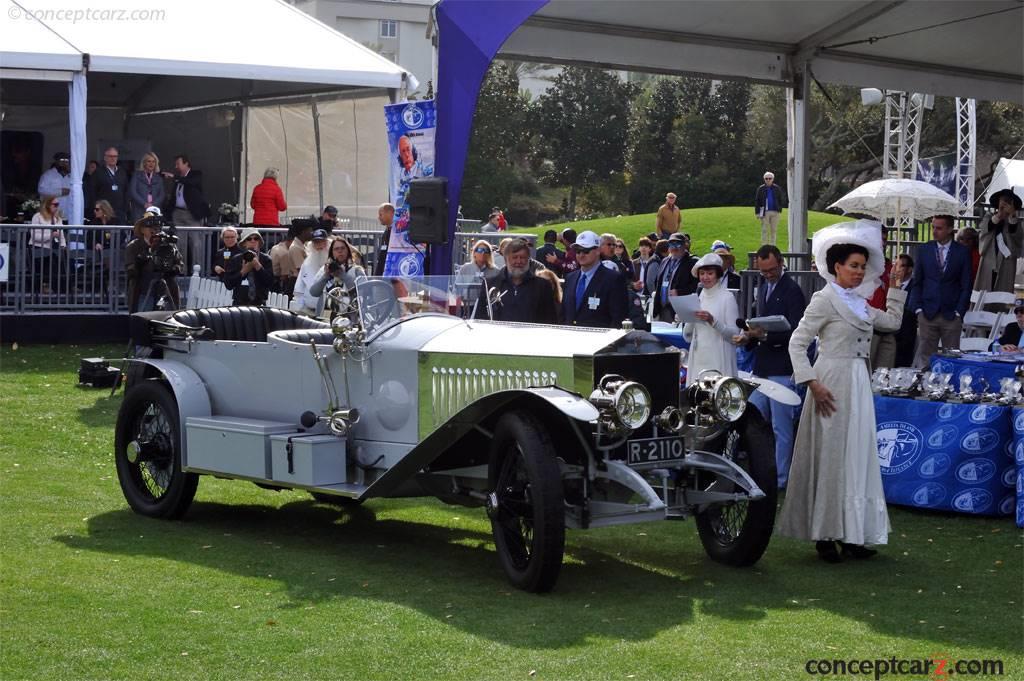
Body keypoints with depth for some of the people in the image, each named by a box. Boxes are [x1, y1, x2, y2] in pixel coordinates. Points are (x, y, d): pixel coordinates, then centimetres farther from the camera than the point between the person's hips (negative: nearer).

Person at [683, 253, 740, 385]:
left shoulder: (727, 297, -2)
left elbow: (734, 334, -8)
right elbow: (687, 336, 14)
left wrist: (712, 321, -20)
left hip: (718, 361, -5)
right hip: (697, 360, 5)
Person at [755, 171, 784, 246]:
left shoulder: (777, 188, 6)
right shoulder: (761, 189, 2)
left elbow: (780, 200, 12)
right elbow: (757, 201, 3)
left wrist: (780, 210, 6)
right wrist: (757, 212, -3)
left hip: (775, 212, 2)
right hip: (765, 212, -2)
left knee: (773, 230, 7)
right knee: (764, 230, -1)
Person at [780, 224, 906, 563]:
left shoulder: (859, 302, 14)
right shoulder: (825, 299, -9)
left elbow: (893, 321, 24)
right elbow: (797, 343, -11)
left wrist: (896, 288, 18)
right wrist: (813, 384, -18)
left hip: (859, 384, 8)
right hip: (833, 383, -8)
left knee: (857, 457, 8)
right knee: (830, 457, -3)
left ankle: (849, 534, 14)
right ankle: (824, 536, 4)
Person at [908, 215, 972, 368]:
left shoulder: (962, 252, 2)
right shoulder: (923, 250, 8)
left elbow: (966, 286, 2)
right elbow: (917, 283, 10)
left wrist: (958, 313, -4)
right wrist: (918, 309, 0)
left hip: (952, 315, -1)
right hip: (927, 314, 1)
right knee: (924, 356, -1)